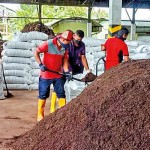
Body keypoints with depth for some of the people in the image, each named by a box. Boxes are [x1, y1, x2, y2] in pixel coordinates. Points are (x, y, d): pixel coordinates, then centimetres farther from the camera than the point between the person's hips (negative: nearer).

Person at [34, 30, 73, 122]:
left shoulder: (65, 47, -1)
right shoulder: (48, 44, -18)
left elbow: (65, 59, 5)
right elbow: (36, 52, -12)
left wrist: (66, 71, -10)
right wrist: (40, 64, -22)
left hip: (58, 75, 5)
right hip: (46, 75, -4)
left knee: (61, 94, 6)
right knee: (43, 95, 6)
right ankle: (40, 115, 19)